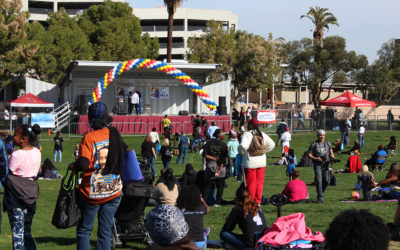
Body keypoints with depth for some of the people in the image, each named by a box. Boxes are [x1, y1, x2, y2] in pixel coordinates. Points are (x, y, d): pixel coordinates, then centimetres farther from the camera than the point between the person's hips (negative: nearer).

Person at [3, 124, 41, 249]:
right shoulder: (37, 153, 3)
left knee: (17, 234, -2)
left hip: (16, 198, -6)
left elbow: (9, 174, -8)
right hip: (31, 196, 7)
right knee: (27, 233, 16)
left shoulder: (16, 155, -15)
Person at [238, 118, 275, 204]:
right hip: (262, 162, 5)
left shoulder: (247, 134, -12)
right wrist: (263, 151, 11)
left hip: (250, 163, -5)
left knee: (251, 183, 2)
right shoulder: (262, 134, 6)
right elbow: (271, 144, 6)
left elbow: (243, 146, -26)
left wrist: (241, 151, -6)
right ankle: (258, 201, 13)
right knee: (259, 182, 10)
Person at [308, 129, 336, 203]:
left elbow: (331, 153, 19)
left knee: (326, 181, -2)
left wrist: (333, 158, -2)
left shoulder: (328, 143, 11)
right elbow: (309, 154, 0)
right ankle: (320, 197, -13)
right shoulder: (314, 144, 0)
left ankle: (320, 192, 25)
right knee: (319, 180, -14)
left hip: (325, 164, 3)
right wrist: (316, 158, -18)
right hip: (317, 164, -3)